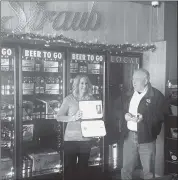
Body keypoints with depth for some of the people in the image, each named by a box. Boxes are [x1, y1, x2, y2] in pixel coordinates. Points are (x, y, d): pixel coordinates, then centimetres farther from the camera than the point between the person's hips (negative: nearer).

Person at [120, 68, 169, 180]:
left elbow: (162, 115, -13)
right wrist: (125, 115, -9)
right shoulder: (129, 95, 12)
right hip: (129, 136, 5)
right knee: (126, 170, 13)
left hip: (146, 138, -4)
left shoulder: (157, 95, -7)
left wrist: (144, 118, -24)